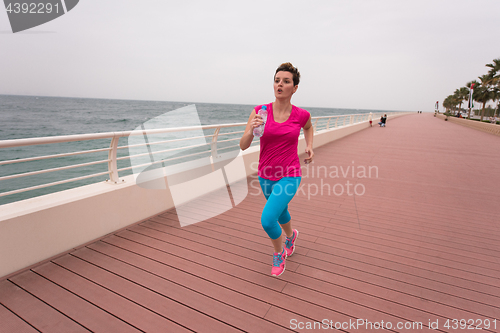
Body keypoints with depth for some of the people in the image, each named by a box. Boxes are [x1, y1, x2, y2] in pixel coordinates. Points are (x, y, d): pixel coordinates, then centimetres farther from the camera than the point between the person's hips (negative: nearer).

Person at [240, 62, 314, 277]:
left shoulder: (301, 115, -9)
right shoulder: (259, 112, -10)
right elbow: (243, 146, -13)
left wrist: (309, 146, 6)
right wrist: (251, 130, -31)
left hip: (289, 175, -3)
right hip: (266, 176, 3)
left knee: (267, 219, -16)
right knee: (281, 212, 26)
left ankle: (279, 253, 17)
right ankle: (290, 236, 61)